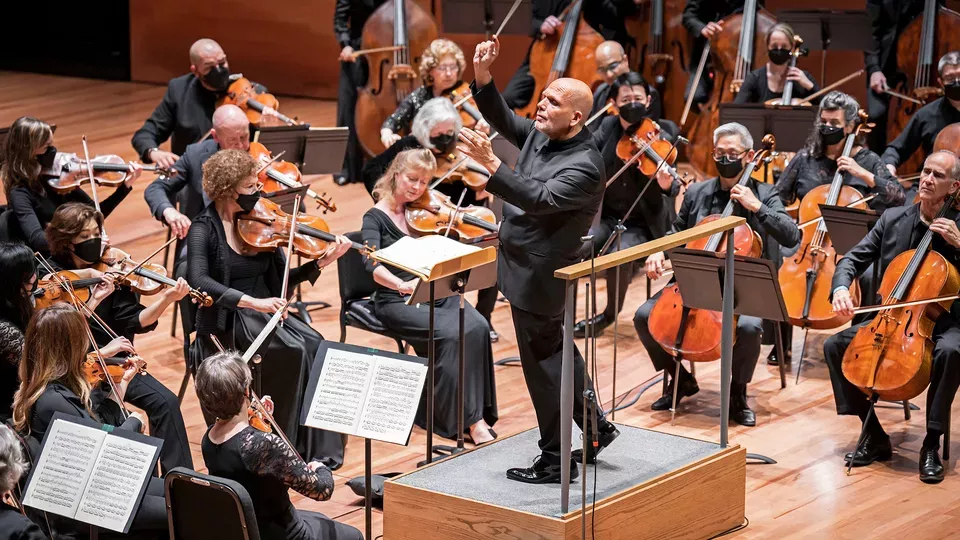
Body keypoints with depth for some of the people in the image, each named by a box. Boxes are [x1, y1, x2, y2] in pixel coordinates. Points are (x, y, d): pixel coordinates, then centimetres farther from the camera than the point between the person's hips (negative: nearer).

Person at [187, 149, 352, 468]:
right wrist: (251, 301, -34)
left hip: (265, 315, 5)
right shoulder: (205, 229, -8)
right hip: (226, 322, -5)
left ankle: (319, 450, -18)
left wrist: (321, 263, -6)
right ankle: (293, 445, -14)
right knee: (297, 349, -27)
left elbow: (283, 280, 10)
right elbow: (198, 280, -25)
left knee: (314, 344, -22)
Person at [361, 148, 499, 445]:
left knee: (478, 327, -23)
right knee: (451, 334, -28)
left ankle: (478, 414, -17)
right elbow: (373, 266, -20)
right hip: (397, 300, -4)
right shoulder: (376, 217, -2)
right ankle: (466, 418, -19)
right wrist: (402, 285, -39)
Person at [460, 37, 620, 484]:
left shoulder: (585, 166, -24)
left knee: (543, 363, 1)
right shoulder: (540, 135, 2)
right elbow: (504, 119, 12)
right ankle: (595, 428, 34)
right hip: (527, 269, 10)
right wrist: (482, 77, -5)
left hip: (540, 278, -10)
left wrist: (491, 165, -44)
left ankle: (556, 460, 11)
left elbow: (539, 199, -35)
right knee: (556, 354, 21)